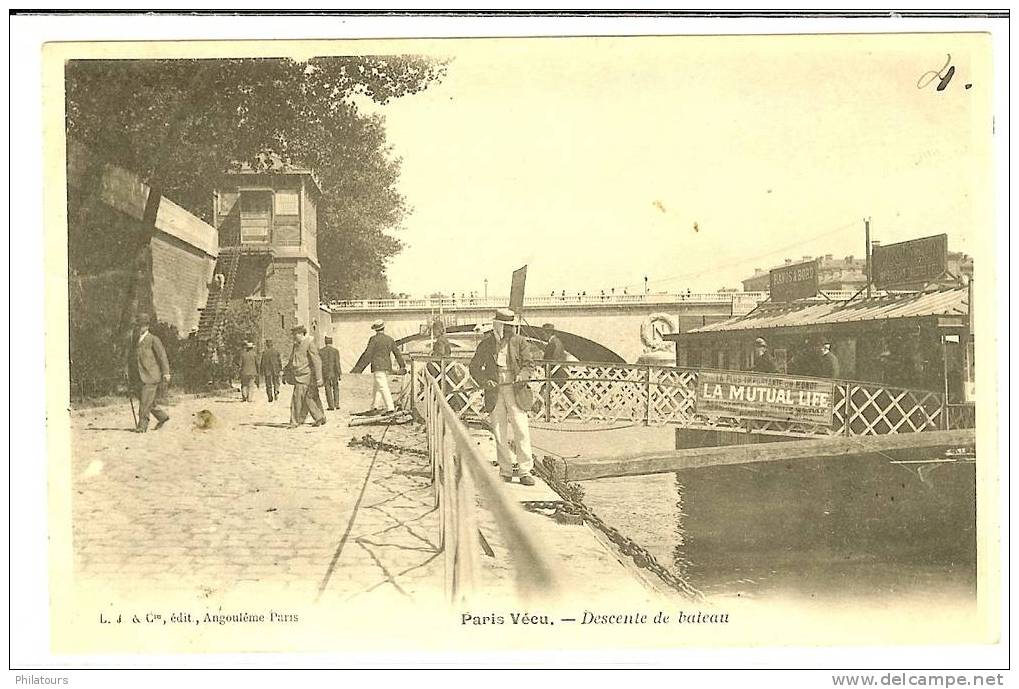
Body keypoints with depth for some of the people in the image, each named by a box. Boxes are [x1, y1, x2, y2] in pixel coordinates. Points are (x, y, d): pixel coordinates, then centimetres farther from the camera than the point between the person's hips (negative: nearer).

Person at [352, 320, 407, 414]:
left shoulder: (374, 339, -7)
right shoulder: (390, 339, 9)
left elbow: (367, 354, -11)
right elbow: (397, 353, 12)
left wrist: (358, 367, -7)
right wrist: (402, 366, 20)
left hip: (378, 366, -6)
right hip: (387, 366, 6)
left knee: (383, 388, -12)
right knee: (376, 386, 17)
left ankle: (390, 408, -21)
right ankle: (374, 407, 16)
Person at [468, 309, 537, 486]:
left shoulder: (519, 341, 4)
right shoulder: (485, 344, 4)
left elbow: (528, 363, 6)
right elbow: (475, 367, 9)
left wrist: (522, 377, -15)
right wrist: (484, 381, -9)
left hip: (515, 391, -1)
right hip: (495, 392, 1)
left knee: (522, 431, -6)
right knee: (499, 435, 4)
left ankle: (525, 471, -1)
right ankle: (505, 472, 12)